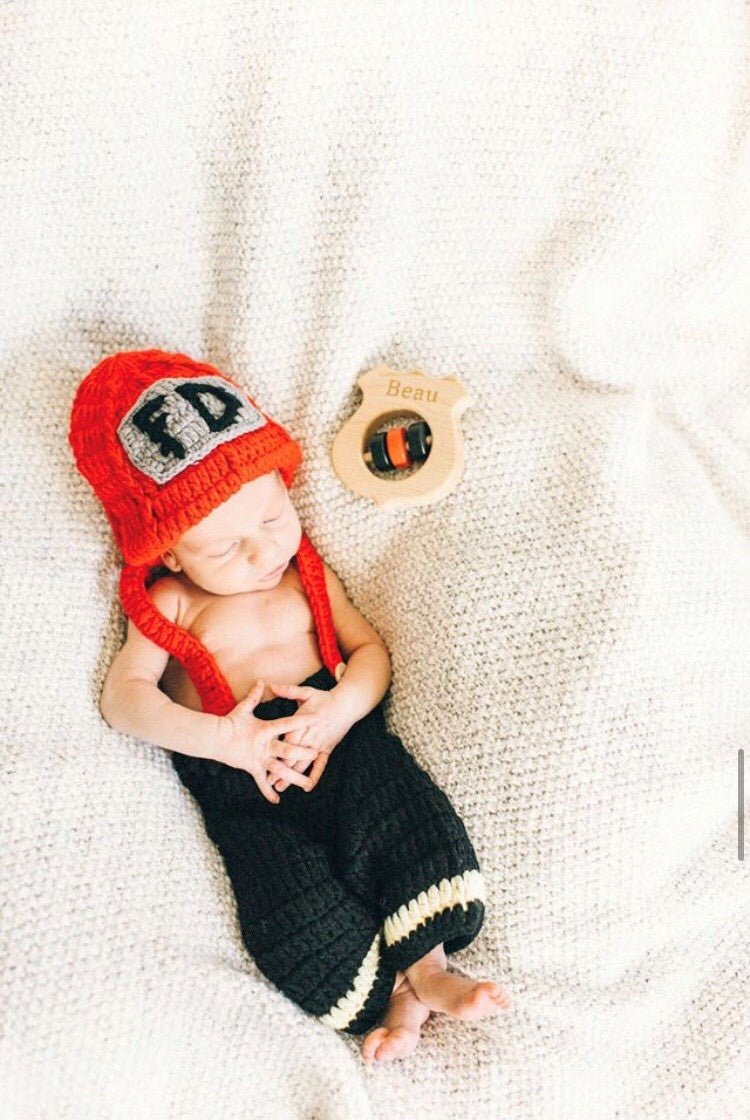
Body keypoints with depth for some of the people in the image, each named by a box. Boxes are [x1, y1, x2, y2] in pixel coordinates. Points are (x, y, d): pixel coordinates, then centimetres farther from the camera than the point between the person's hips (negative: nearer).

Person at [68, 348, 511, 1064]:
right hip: (239, 783, -1)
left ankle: (426, 962, -14)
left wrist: (338, 709, -15)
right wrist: (224, 739, -18)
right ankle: (392, 994, -6)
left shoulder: (307, 573, 14)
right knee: (296, 908, -23)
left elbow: (371, 648, 9)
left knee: (400, 814, -27)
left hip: (338, 733, 2)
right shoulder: (170, 603, 7)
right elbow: (123, 696, -3)